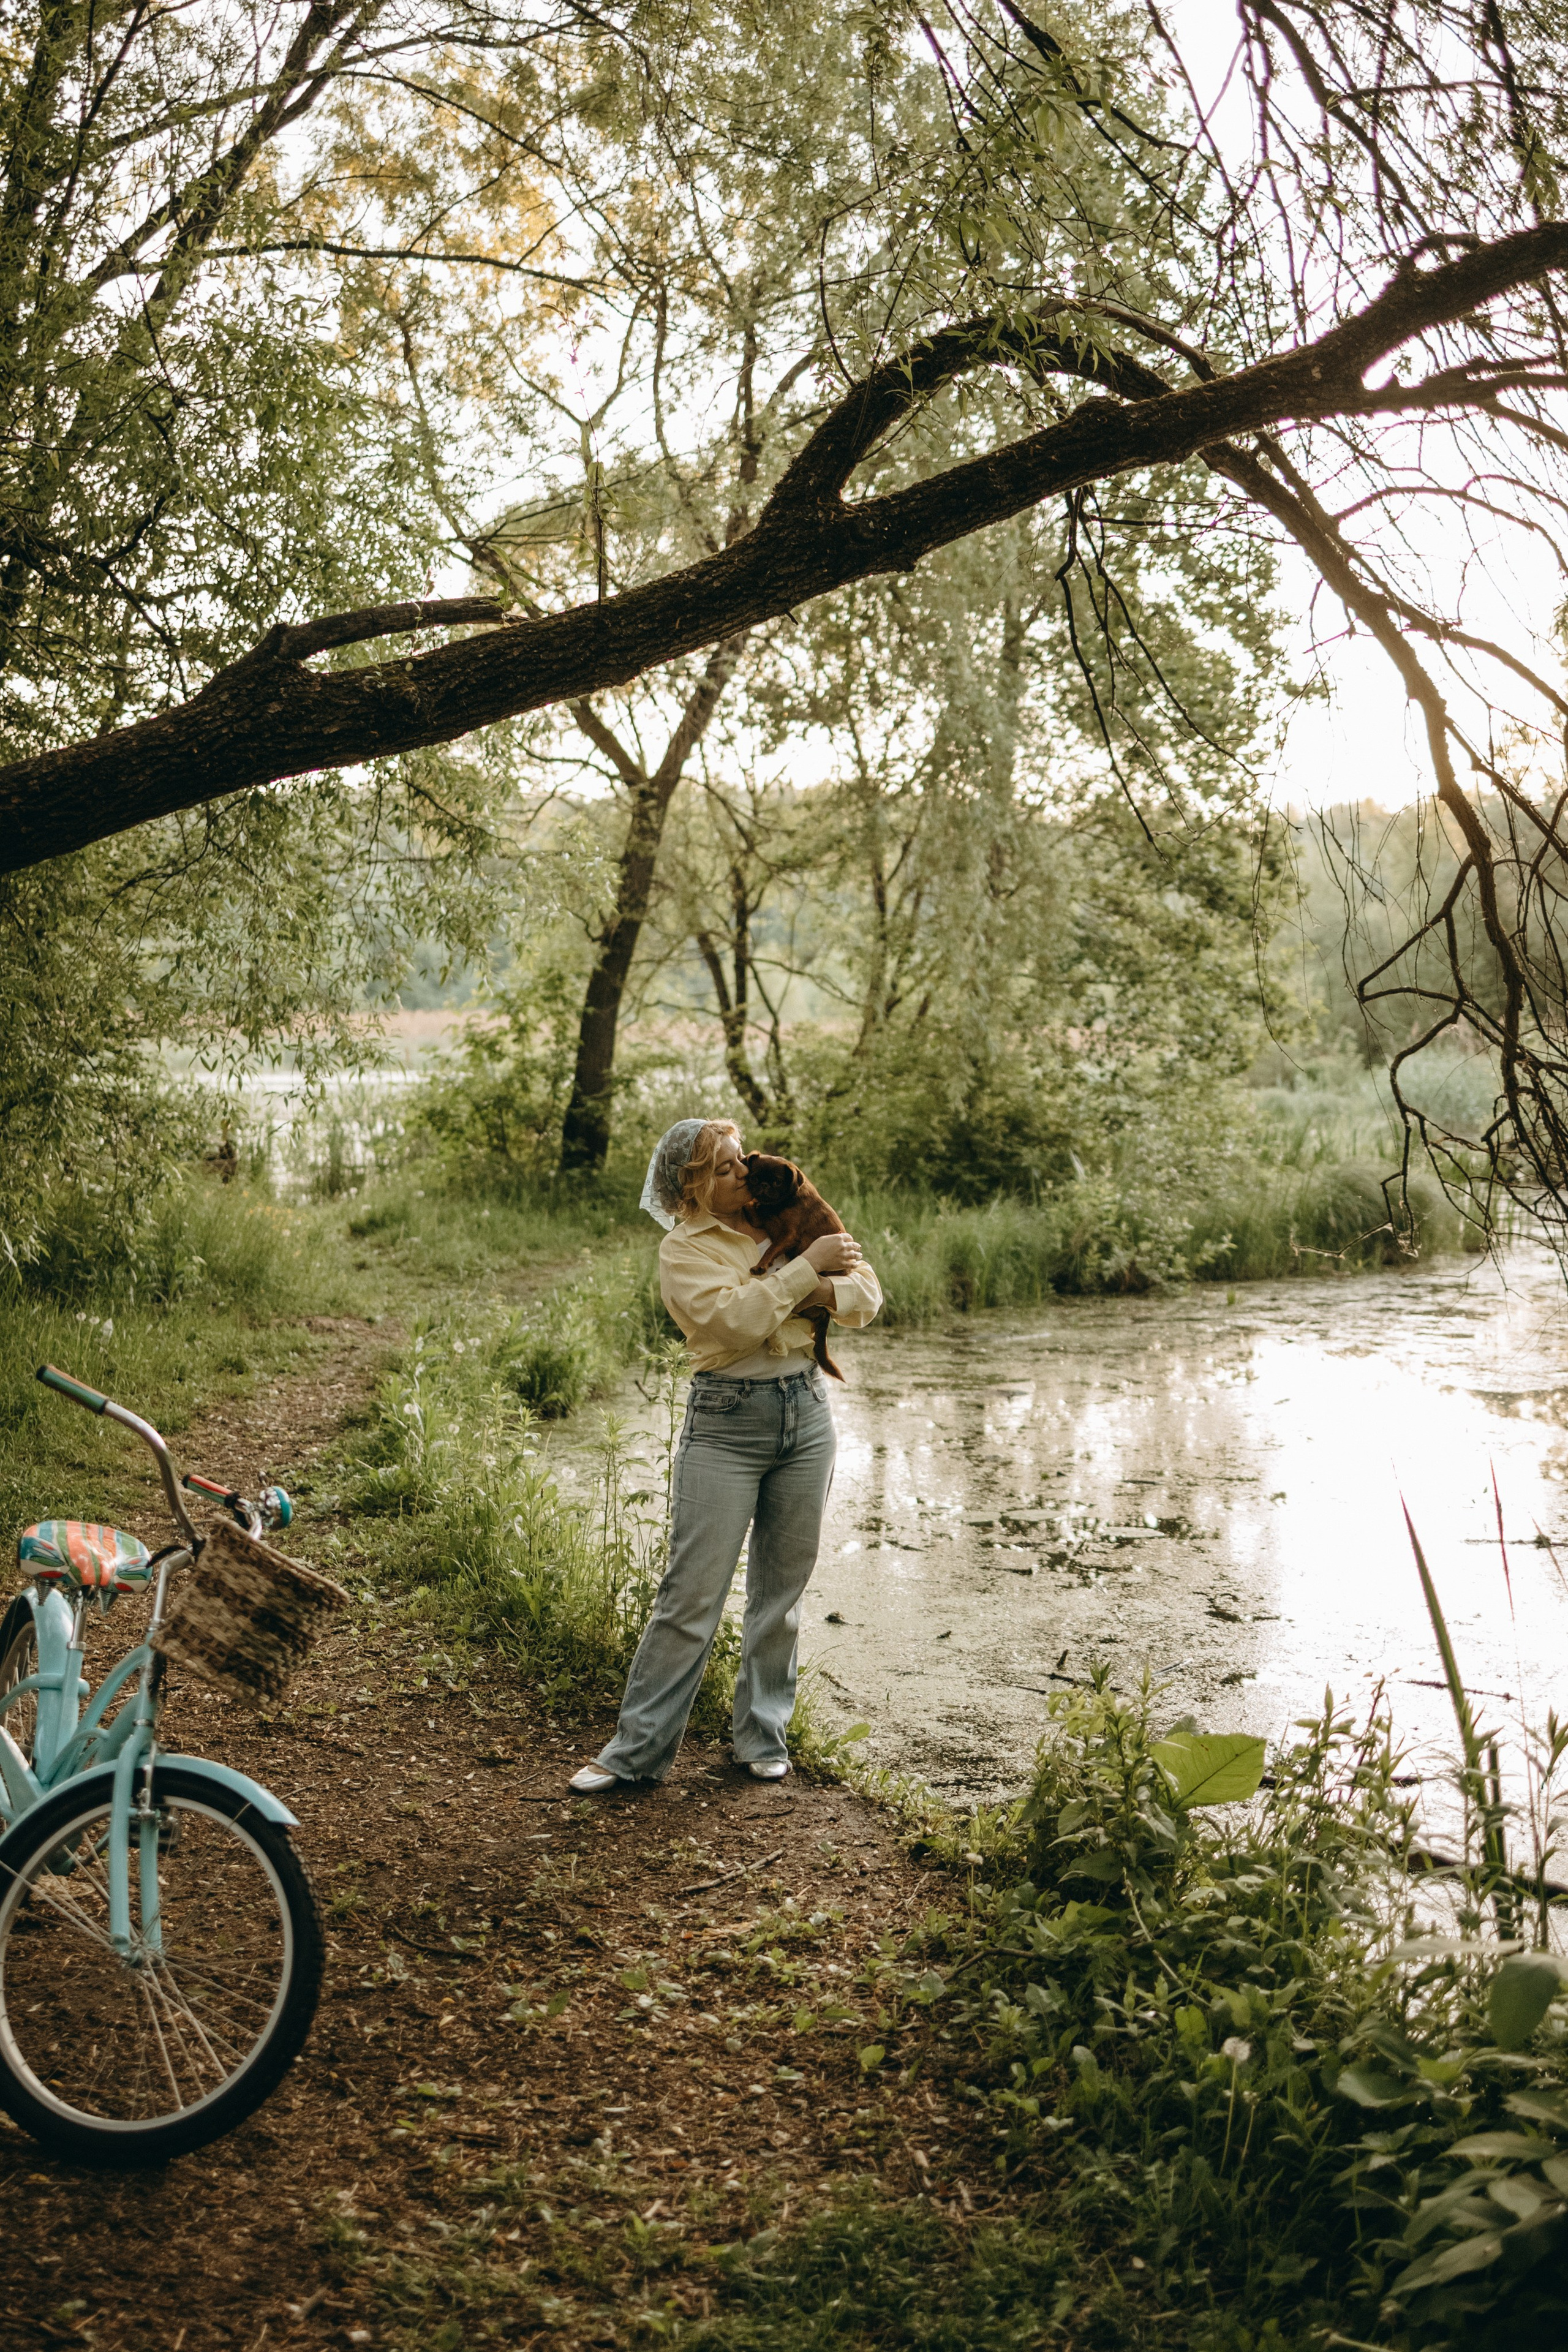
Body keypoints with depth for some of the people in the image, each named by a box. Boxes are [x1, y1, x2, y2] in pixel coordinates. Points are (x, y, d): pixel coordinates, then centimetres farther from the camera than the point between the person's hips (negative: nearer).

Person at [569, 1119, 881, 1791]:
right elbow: (735, 1318, -22)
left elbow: (866, 1292, 8)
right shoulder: (684, 1248, -5)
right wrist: (806, 1265, -16)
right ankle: (637, 1749, 6)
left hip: (807, 1412, 5)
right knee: (691, 1593, -4)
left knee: (782, 1590, 11)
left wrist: (825, 1292, -14)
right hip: (726, 1425, -5)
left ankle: (763, 1740, 23)